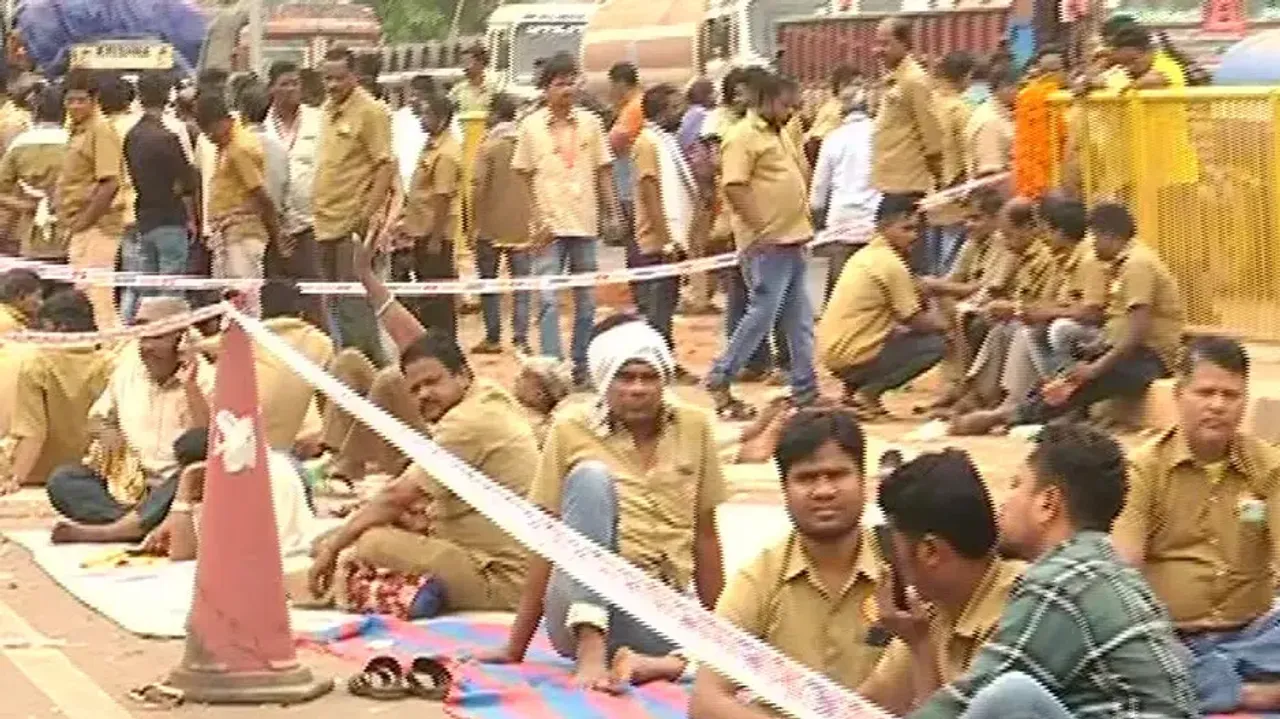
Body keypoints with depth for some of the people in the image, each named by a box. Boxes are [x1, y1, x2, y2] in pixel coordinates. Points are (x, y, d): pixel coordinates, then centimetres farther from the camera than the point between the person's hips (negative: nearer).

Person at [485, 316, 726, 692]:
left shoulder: (694, 427, 7)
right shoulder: (571, 428, 0)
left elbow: (705, 535, 12)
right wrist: (515, 648, -3)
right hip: (585, 609, -1)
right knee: (591, 475, -29)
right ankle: (591, 647, -36)